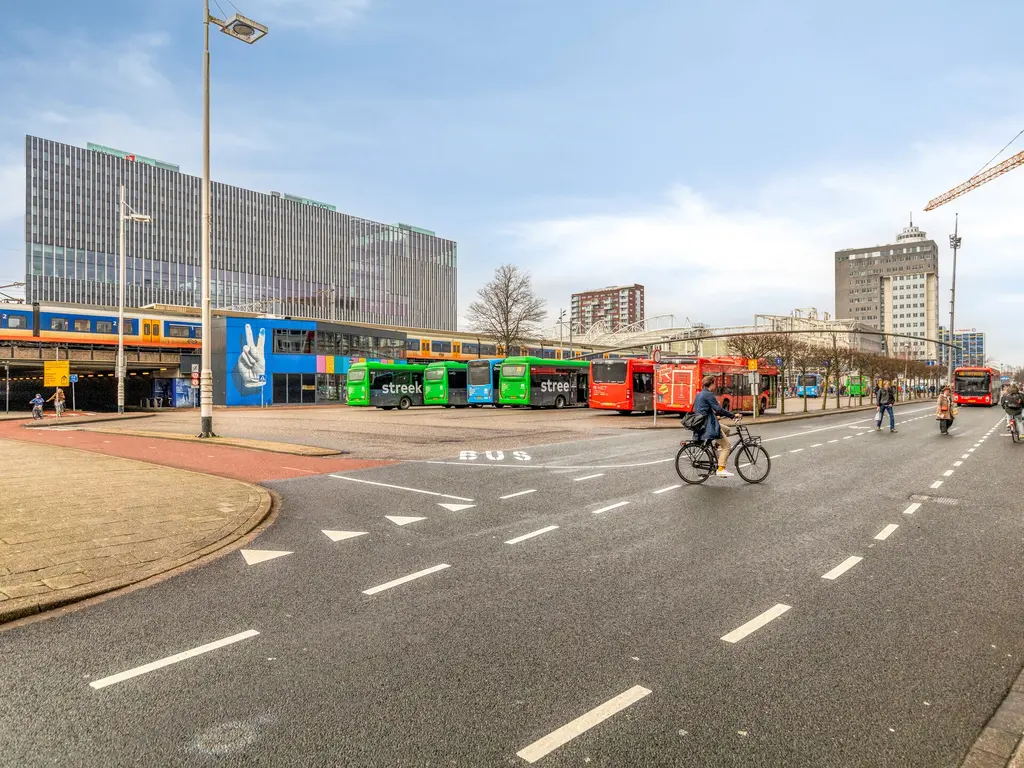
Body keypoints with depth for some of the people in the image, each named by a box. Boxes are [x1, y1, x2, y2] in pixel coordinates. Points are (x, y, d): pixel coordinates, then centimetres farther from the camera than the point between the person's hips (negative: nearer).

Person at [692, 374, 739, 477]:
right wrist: (733, 415, -13)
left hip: (702, 423, 10)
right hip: (709, 425, -10)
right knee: (726, 445, -4)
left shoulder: (699, 394, 16)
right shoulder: (709, 394, -14)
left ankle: (716, 446, 16)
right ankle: (721, 470, -11)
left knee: (726, 430, 26)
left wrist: (715, 416, 35)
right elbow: (719, 409, -20)